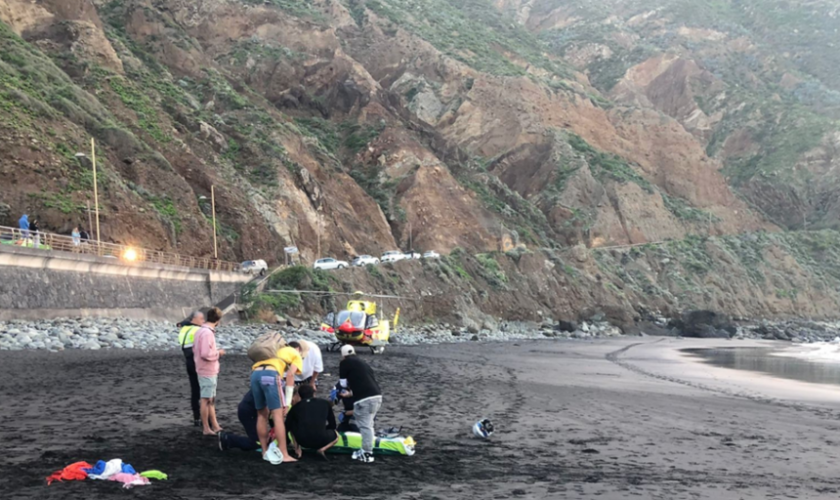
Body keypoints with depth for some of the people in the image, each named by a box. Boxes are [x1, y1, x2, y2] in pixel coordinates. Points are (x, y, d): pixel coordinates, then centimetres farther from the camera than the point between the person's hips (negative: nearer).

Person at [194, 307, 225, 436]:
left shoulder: (200, 331, 9)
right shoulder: (207, 333, -21)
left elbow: (195, 350, 15)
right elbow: (206, 354, -26)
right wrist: (218, 353, -11)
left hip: (205, 371, 10)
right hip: (208, 372, -10)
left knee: (210, 399, 14)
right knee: (206, 400, 0)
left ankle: (215, 426, 20)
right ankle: (206, 428, 8)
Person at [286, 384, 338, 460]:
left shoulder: (296, 407, 15)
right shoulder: (325, 403, 15)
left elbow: (287, 426, 22)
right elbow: (332, 425, 21)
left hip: (302, 441, 2)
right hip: (320, 441, -2)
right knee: (335, 435, 31)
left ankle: (297, 450, 16)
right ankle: (322, 449, 2)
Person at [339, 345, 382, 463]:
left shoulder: (345, 363, 6)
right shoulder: (362, 363, 27)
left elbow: (343, 384, 11)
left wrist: (348, 389, 32)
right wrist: (350, 393, 44)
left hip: (364, 399, -7)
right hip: (377, 395, 7)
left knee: (365, 426, -2)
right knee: (367, 424, 19)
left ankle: (367, 454, 0)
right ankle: (366, 449, 24)